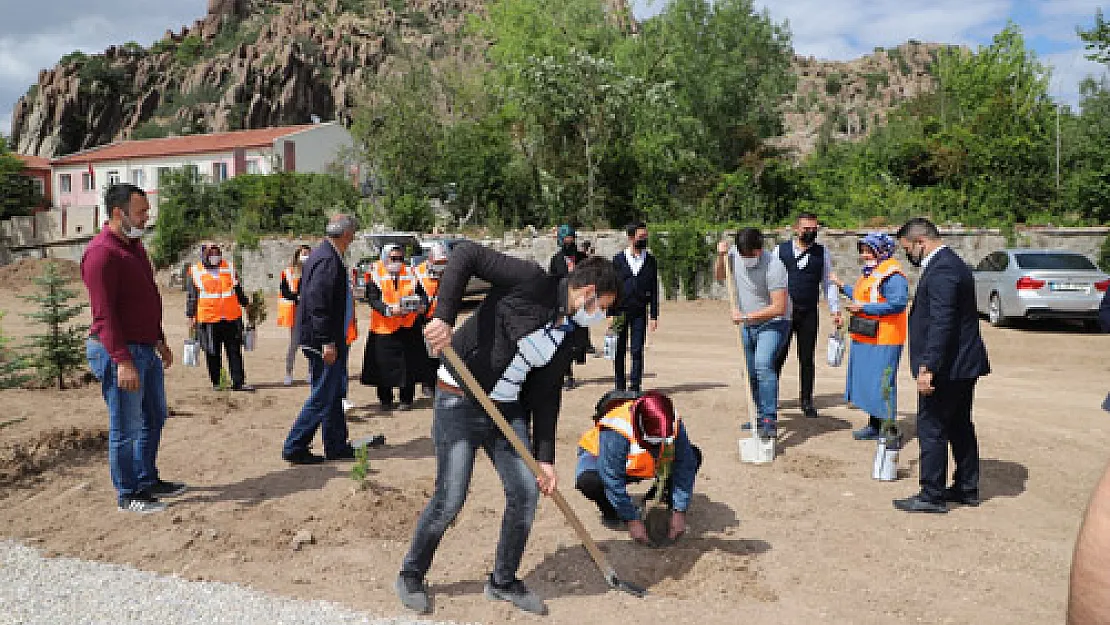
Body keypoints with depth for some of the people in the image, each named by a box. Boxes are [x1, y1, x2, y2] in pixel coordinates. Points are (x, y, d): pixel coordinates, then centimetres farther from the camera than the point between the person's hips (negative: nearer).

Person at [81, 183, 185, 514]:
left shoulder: (134, 245, 13)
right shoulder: (101, 252, -18)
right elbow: (103, 314, -23)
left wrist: (160, 340, 23)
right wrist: (122, 361, -26)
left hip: (146, 349, 10)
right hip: (119, 353, -10)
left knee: (154, 417, 19)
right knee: (126, 428, 1)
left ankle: (148, 481, 33)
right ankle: (128, 495, 14)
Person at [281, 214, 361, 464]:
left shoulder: (326, 255, 13)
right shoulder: (327, 260, -19)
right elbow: (317, 302, -25)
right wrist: (327, 342, -24)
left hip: (329, 340, 11)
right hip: (324, 340, -11)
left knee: (334, 394, 17)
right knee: (323, 396, -3)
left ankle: (337, 446, 26)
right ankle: (294, 448, 5)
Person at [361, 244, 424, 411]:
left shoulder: (409, 272, 6)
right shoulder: (375, 273, -2)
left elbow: (419, 295, 5)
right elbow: (373, 300, -10)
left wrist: (420, 306, -17)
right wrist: (389, 309, -26)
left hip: (407, 327, 2)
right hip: (384, 327, -2)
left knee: (408, 363, 3)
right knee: (384, 364, 3)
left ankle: (407, 399, 16)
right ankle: (385, 400, 18)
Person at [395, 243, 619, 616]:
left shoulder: (566, 338, 7)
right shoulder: (533, 282, -16)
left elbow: (546, 397, 10)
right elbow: (466, 253, -21)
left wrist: (545, 458, 7)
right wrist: (444, 317, -31)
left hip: (508, 411, 7)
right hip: (460, 403, -7)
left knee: (526, 493, 4)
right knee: (450, 500, -4)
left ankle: (503, 582, 27)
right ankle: (411, 576, 24)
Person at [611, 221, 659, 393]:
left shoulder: (650, 261, 7)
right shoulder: (618, 260, 4)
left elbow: (654, 290, 7)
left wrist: (654, 316, 1)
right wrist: (611, 314, -3)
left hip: (640, 312, 0)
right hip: (620, 312, 0)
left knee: (637, 350, -3)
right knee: (619, 350, 4)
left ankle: (635, 386, 4)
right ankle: (619, 387, 15)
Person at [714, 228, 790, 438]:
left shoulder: (773, 266, -25)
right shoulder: (735, 254, -6)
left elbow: (779, 307, -27)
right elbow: (720, 277, 14)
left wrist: (746, 316, -22)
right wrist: (721, 257, -5)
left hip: (772, 323, -7)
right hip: (748, 325, 7)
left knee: (763, 365, -26)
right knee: (751, 373, 16)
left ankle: (770, 422, -25)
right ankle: (763, 415, 34)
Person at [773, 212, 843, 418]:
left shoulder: (822, 253, 6)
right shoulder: (780, 250, 2)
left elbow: (828, 283, 10)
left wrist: (835, 310, 4)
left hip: (809, 314, 1)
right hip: (783, 312, -1)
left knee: (807, 359, 8)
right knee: (777, 357, 0)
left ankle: (806, 400, 18)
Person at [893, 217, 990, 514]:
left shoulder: (941, 270, -19)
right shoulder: (950, 263, 14)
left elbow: (941, 324, -26)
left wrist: (928, 367, -25)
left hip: (947, 367, -11)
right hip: (962, 365, 11)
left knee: (932, 429, -2)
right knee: (960, 427, 18)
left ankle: (932, 495, 6)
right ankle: (966, 488, 28)